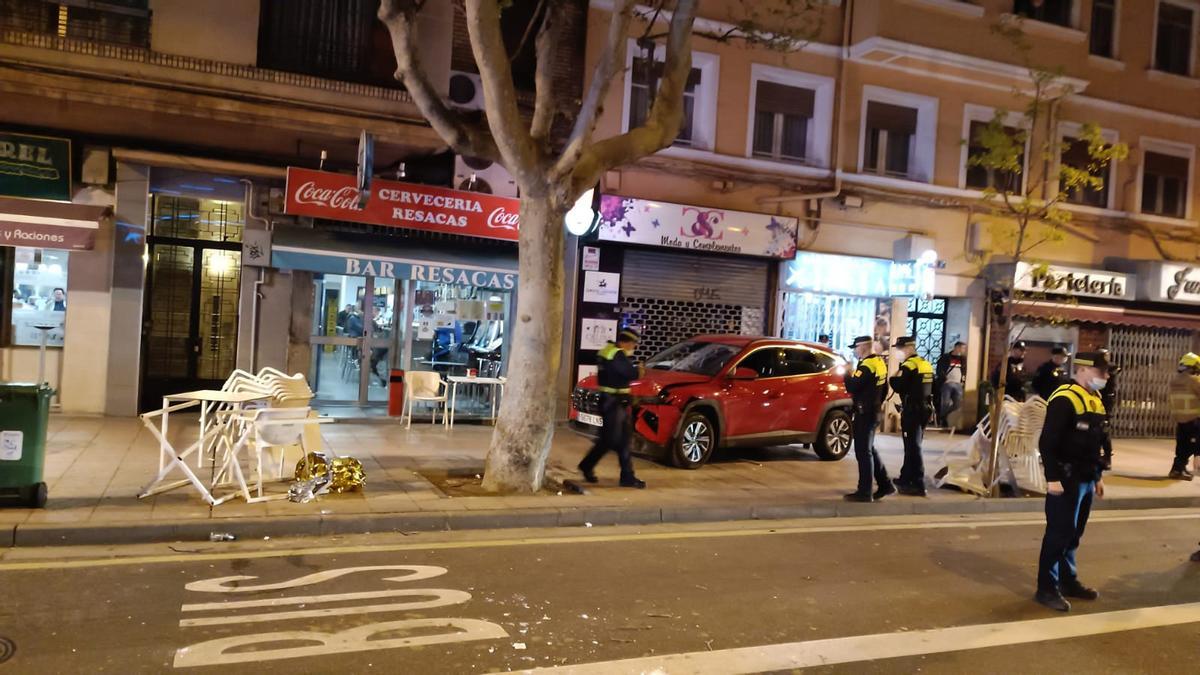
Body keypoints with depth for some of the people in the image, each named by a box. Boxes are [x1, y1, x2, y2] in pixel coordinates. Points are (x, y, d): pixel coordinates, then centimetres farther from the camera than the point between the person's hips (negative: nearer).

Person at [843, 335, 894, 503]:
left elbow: (852, 388, -23)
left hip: (864, 413, -10)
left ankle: (864, 492, 0)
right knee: (869, 449, 18)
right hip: (873, 411, 10)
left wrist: (847, 374, -6)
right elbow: (884, 389, 19)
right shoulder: (880, 363, 11)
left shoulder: (866, 366, -20)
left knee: (863, 452, -4)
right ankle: (885, 484, 22)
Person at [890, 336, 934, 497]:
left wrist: (894, 377, -3)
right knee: (912, 445, 18)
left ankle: (918, 485, -7)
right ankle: (906, 478, 28)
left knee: (913, 447, -6)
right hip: (924, 409, 9)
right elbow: (932, 389, 19)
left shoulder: (908, 366, -14)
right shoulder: (926, 364, 15)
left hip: (911, 410, -9)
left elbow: (898, 387, -19)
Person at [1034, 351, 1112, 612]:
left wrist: (1098, 476, 20)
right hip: (1066, 480, -9)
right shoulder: (1064, 399, -17)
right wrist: (1053, 478, -23)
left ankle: (1068, 580, 30)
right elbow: (1047, 442, -22)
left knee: (1074, 534, 17)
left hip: (1086, 479, 9)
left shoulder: (1095, 399, 13)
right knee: (1058, 534, -3)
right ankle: (1047, 588, 6)